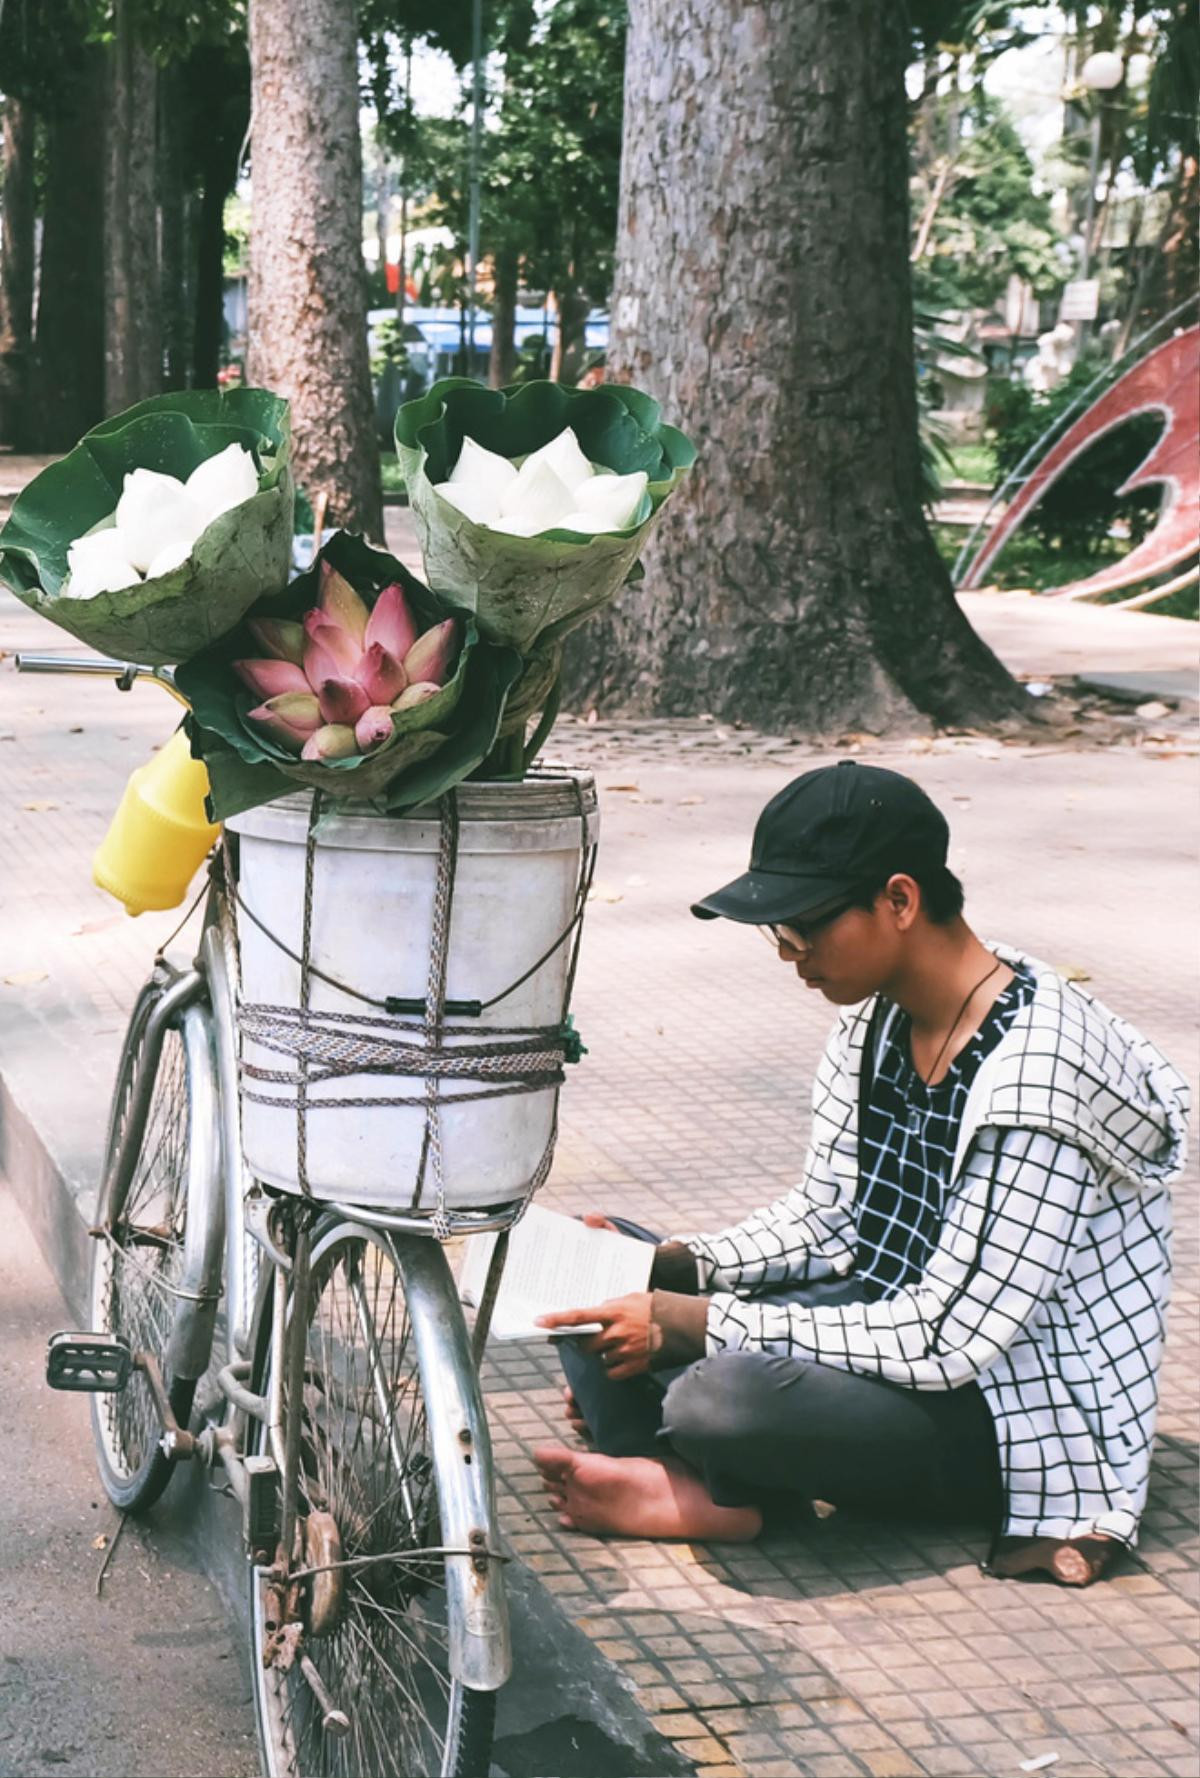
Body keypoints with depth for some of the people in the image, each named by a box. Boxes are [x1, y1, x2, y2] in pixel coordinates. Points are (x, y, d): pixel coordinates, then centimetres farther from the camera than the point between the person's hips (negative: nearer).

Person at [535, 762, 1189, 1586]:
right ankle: (692, 1484, -20)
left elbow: (949, 1341, -27)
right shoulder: (879, 1016, 0)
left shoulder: (1035, 1083, -27)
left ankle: (704, 1483, -3)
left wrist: (696, 1325, -26)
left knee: (727, 1396, -35)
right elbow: (821, 1217, 9)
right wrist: (669, 1265, -7)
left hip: (1012, 1416, -9)